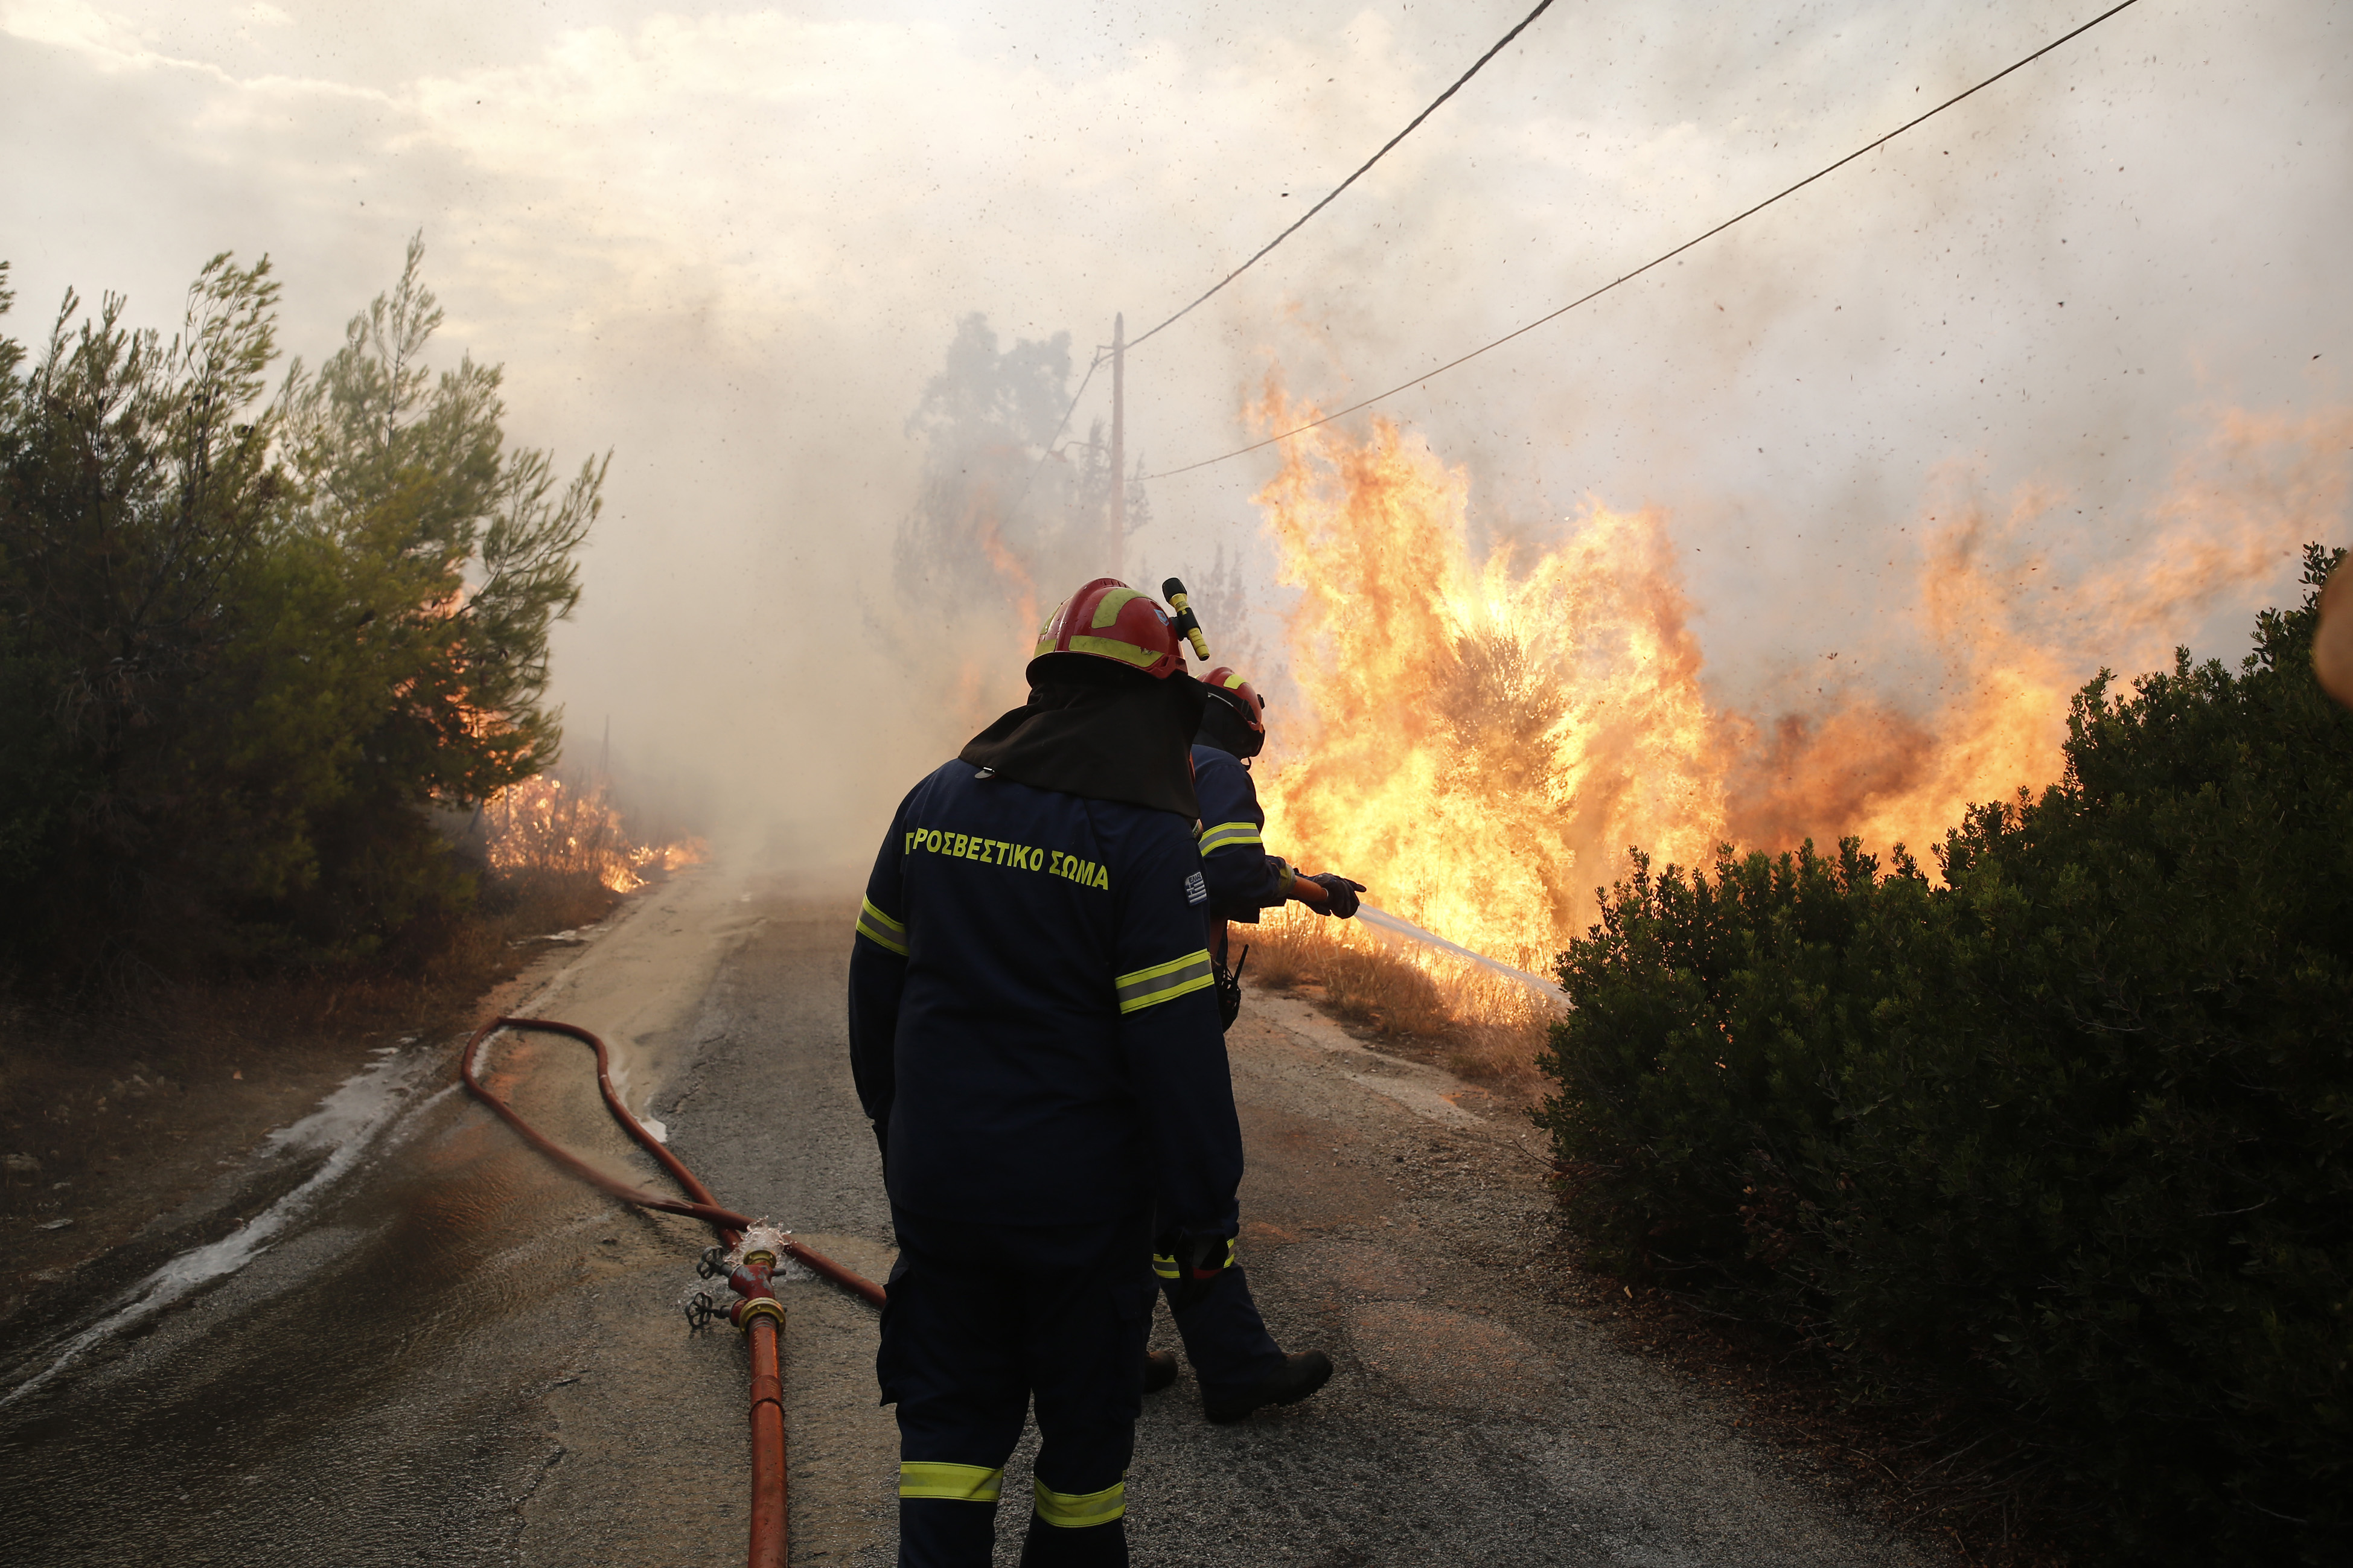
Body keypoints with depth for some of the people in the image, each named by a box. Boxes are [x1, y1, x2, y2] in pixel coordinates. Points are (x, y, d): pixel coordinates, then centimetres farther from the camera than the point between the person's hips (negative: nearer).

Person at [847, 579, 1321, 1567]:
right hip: (1081, 1194, -4)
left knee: (951, 1412, 16)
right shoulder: (1146, 838, -16)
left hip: (935, 1178, 5)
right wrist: (1203, 1213, -9)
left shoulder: (935, 800, 2)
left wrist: (893, 1120, 22)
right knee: (1086, 1417, 15)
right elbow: (1178, 1047, -18)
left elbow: (876, 978, 10)